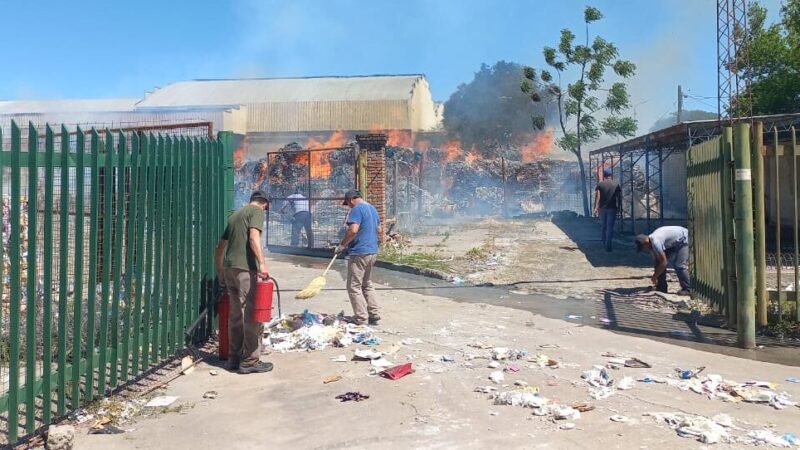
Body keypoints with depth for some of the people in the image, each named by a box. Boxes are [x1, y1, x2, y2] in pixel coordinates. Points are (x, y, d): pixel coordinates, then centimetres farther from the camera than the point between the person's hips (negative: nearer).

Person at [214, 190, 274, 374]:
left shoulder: (236, 214, 23)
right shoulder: (257, 211, 1)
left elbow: (220, 247, 26)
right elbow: (253, 237, -17)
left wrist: (220, 271, 34)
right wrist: (262, 263, -25)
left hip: (229, 268, 8)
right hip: (245, 268, -8)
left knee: (236, 314, 15)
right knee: (252, 315, -3)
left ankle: (235, 357, 22)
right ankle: (250, 361, 0)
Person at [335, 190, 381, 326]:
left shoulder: (357, 209, -14)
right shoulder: (373, 209, 15)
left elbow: (353, 230, -25)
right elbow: (378, 228, 26)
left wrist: (342, 245, -15)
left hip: (359, 253, -9)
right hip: (373, 251, 9)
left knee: (354, 287, -2)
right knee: (367, 284, 20)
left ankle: (361, 320, -1)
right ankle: (374, 316, 21)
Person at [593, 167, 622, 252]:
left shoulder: (600, 184, -1)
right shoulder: (616, 185, 0)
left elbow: (597, 197, -10)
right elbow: (619, 197, 0)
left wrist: (596, 208, -11)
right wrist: (619, 207, 11)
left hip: (602, 208, 1)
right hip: (612, 208, -1)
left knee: (603, 226, 19)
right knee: (610, 227, 0)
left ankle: (603, 242, 32)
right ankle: (608, 246, -4)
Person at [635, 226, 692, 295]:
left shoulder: (655, 242, -33)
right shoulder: (651, 242, -5)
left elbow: (664, 262, -29)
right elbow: (657, 260, 5)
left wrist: (654, 276, -20)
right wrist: (655, 276, 7)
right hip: (674, 243, 10)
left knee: (679, 265, -20)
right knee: (659, 262, 3)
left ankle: (688, 289, -8)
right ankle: (661, 288, 7)